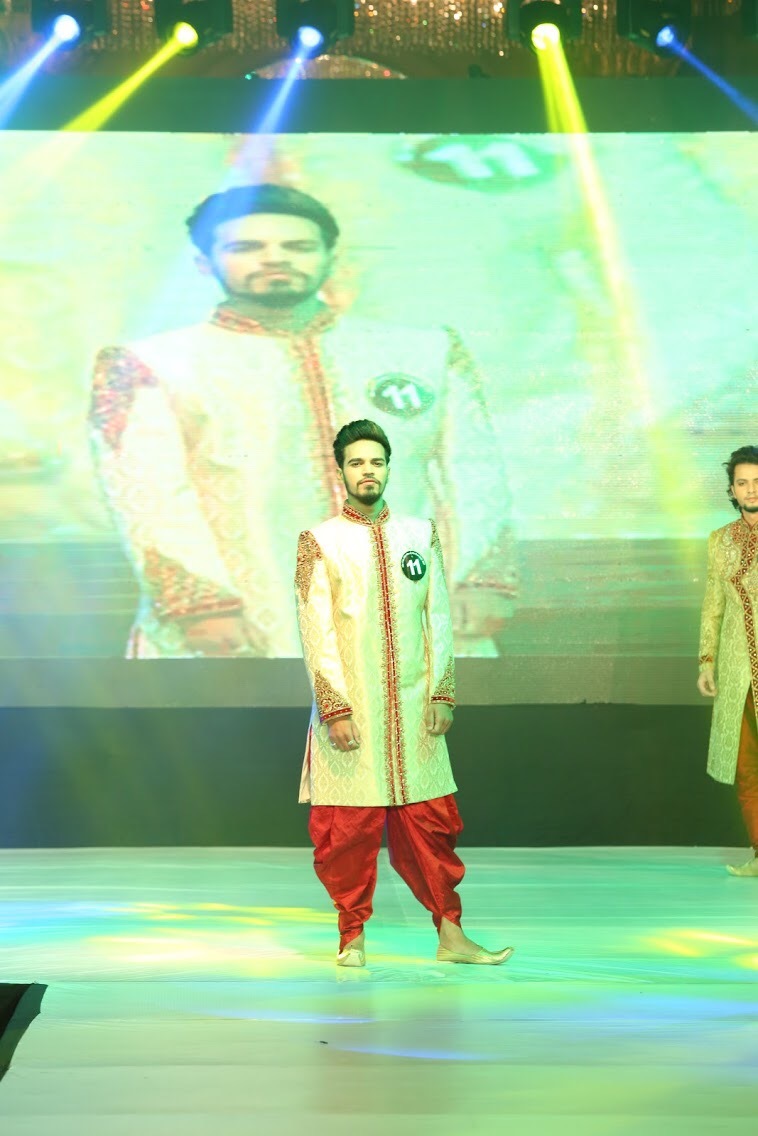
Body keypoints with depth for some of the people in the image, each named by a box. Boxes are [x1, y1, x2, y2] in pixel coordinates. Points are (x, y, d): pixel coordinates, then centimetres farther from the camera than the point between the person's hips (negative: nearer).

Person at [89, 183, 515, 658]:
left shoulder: (429, 353, 15)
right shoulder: (149, 366, 7)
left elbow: (474, 479, 10)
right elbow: (149, 499, -3)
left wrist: (481, 581, -4)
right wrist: (199, 603, -16)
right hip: (242, 641, -2)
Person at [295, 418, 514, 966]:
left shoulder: (421, 534, 8)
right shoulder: (320, 541, -1)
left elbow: (439, 619, 9)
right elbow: (317, 633, -6)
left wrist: (442, 694, 1)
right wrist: (336, 710, -12)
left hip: (412, 708, 3)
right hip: (350, 709, -3)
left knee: (430, 821, 5)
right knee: (348, 826, 1)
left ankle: (451, 934, 11)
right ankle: (353, 936, 14)